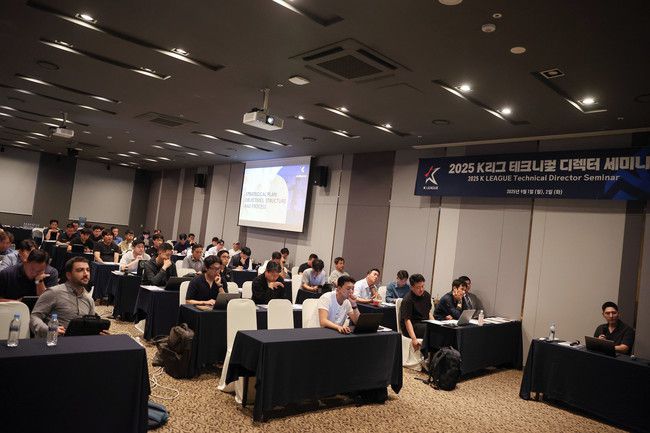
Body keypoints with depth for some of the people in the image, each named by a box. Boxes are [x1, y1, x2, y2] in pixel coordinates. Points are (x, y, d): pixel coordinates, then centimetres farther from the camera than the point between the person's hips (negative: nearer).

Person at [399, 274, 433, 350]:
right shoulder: (407, 300, -15)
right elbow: (407, 320, -22)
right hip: (412, 327, -7)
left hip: (424, 324, 7)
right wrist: (414, 339, -33)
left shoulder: (427, 295, 8)